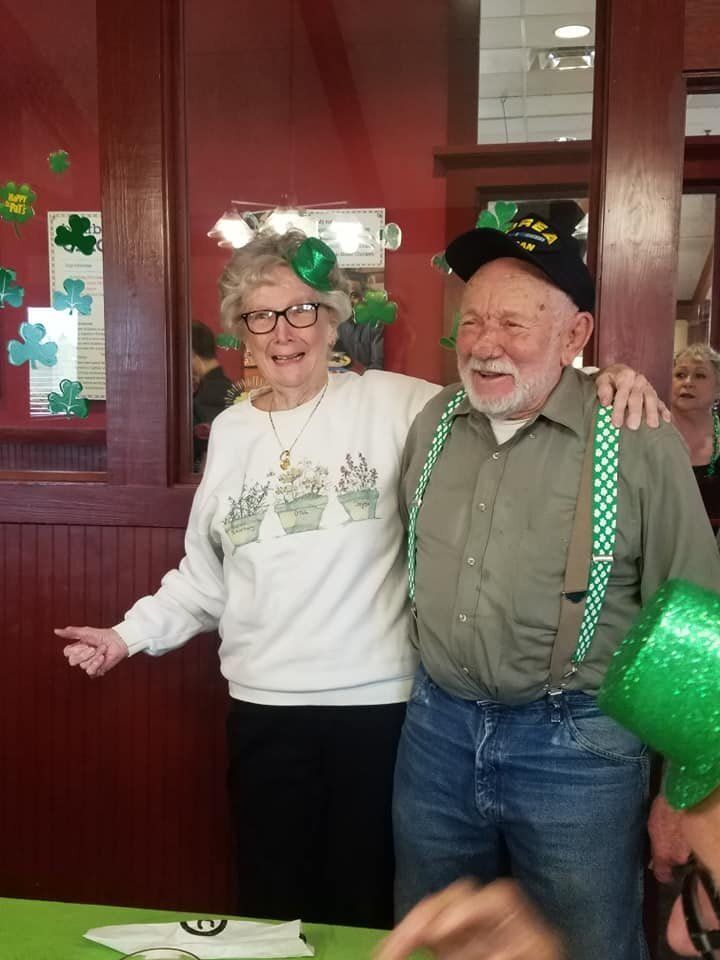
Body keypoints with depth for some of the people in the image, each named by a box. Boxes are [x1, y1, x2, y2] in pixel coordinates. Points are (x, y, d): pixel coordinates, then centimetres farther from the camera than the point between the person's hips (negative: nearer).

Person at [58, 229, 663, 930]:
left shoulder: (391, 404, -6)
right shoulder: (230, 431, 7)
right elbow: (204, 575, 13)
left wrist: (601, 386, -23)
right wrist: (129, 635, 8)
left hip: (380, 703, -3)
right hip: (263, 707, 3)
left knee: (365, 905, 13)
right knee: (271, 904, 16)